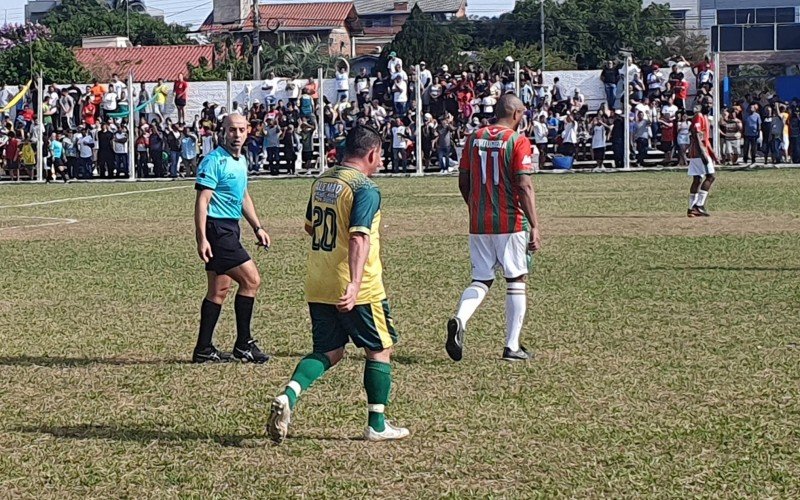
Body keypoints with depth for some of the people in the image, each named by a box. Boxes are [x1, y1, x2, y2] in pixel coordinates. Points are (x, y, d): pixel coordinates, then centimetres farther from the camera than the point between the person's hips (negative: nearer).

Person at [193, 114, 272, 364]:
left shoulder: (241, 161, 14)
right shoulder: (214, 161, -13)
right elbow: (202, 200, -17)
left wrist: (257, 227, 22)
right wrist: (201, 238, -23)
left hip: (229, 230, 9)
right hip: (216, 230, -9)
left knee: (219, 289, 10)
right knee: (251, 279, -10)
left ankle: (204, 349, 14)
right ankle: (243, 344, -2)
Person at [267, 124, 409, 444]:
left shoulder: (321, 183, 10)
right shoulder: (365, 189, -14)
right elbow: (359, 238, -26)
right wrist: (355, 284, -33)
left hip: (318, 288, 7)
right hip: (356, 290, -7)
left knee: (328, 351, 14)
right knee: (380, 349, 10)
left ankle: (288, 396, -11)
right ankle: (377, 425, 14)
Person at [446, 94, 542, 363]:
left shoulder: (474, 138, 7)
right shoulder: (518, 141, -9)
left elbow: (463, 182, 12)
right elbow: (524, 186, -17)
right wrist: (535, 227, -16)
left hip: (478, 223, 5)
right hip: (510, 222, -4)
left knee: (481, 280, 12)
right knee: (516, 280, 8)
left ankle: (460, 319, -17)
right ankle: (512, 346, 8)